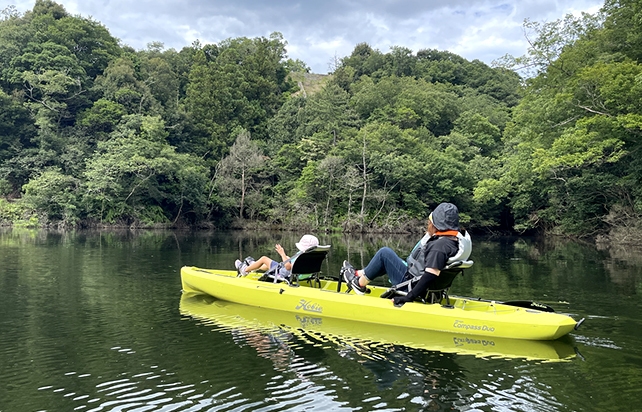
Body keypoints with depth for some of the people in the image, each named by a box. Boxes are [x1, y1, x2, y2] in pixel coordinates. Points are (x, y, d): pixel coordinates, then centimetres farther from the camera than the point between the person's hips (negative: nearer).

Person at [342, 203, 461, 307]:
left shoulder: (439, 246, -26)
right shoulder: (452, 241, 3)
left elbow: (430, 276, -33)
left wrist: (409, 298, -32)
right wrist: (429, 233, 10)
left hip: (413, 285, -10)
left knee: (384, 253, -5)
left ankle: (360, 284, 12)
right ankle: (358, 274, 34)